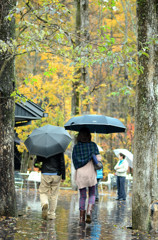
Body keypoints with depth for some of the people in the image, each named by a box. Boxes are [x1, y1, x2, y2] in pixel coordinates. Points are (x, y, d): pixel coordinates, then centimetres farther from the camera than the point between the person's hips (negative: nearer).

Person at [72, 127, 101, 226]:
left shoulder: (76, 147, 4)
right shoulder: (93, 145, 0)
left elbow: (74, 161, 3)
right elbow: (98, 158, -5)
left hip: (80, 173, 1)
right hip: (91, 172, -1)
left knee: (82, 196, 8)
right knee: (92, 194, 14)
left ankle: (82, 218, 3)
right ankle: (89, 211, -10)